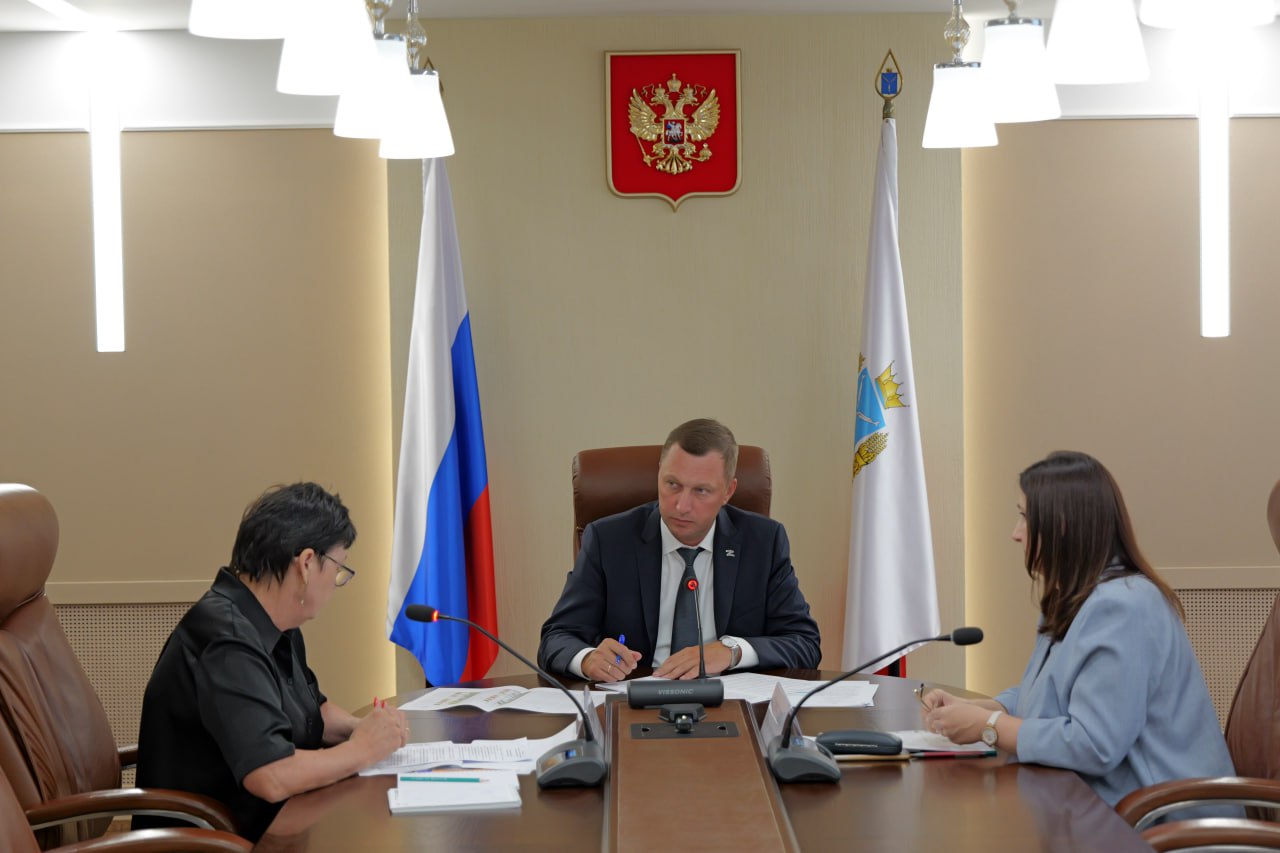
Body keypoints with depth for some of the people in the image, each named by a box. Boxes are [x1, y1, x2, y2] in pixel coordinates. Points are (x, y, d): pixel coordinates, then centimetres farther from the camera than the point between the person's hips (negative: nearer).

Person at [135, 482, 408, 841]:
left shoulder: (276, 629, 6)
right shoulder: (228, 642, -22)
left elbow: (312, 708, 23)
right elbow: (272, 777, -30)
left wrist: (358, 728, 3)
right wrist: (361, 750, -16)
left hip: (268, 824, 9)